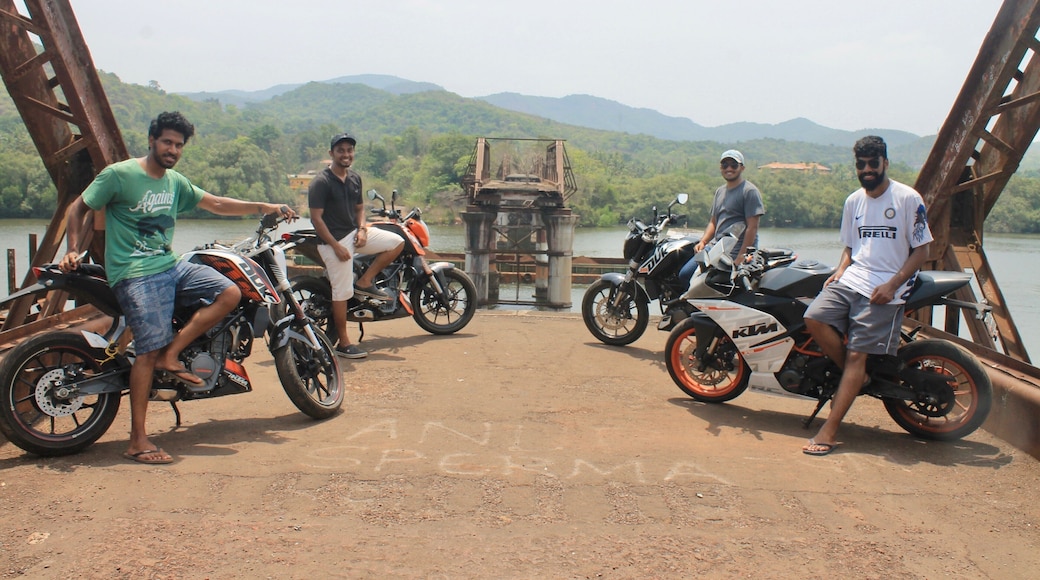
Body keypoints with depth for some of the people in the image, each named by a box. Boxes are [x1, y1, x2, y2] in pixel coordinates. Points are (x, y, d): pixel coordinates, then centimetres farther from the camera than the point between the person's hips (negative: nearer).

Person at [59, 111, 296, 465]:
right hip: (136, 275, -7)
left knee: (229, 293, -9)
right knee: (149, 349, -15)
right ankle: (138, 441, -9)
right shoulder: (118, 174, -5)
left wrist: (264, 208, 14)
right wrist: (74, 251, -8)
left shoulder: (176, 182, 15)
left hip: (171, 266, 7)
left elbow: (216, 204, 21)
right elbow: (78, 209, 2)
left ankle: (170, 355, -4)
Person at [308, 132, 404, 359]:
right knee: (342, 293, -5)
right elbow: (316, 218, -16)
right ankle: (343, 343, 4)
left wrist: (362, 229, -1)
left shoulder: (355, 178, 9)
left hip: (355, 233, 8)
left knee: (397, 242, 0)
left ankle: (365, 281, 6)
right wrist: (336, 246, -20)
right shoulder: (320, 182, -14)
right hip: (333, 240, -8)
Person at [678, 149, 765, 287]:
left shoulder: (749, 191, -6)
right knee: (685, 274, -1)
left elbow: (752, 227, -13)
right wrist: (702, 242, 5)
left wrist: (741, 257, -18)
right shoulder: (720, 191, 19)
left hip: (737, 251, -8)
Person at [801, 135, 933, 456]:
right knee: (815, 318, -21)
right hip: (851, 278, 5)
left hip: (885, 289, -5)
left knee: (856, 354, -12)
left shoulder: (908, 198, -3)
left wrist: (892, 285, -15)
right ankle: (857, 376, 4)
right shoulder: (853, 201, 15)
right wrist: (840, 270, 2)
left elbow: (921, 250, -3)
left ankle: (829, 431, -12)